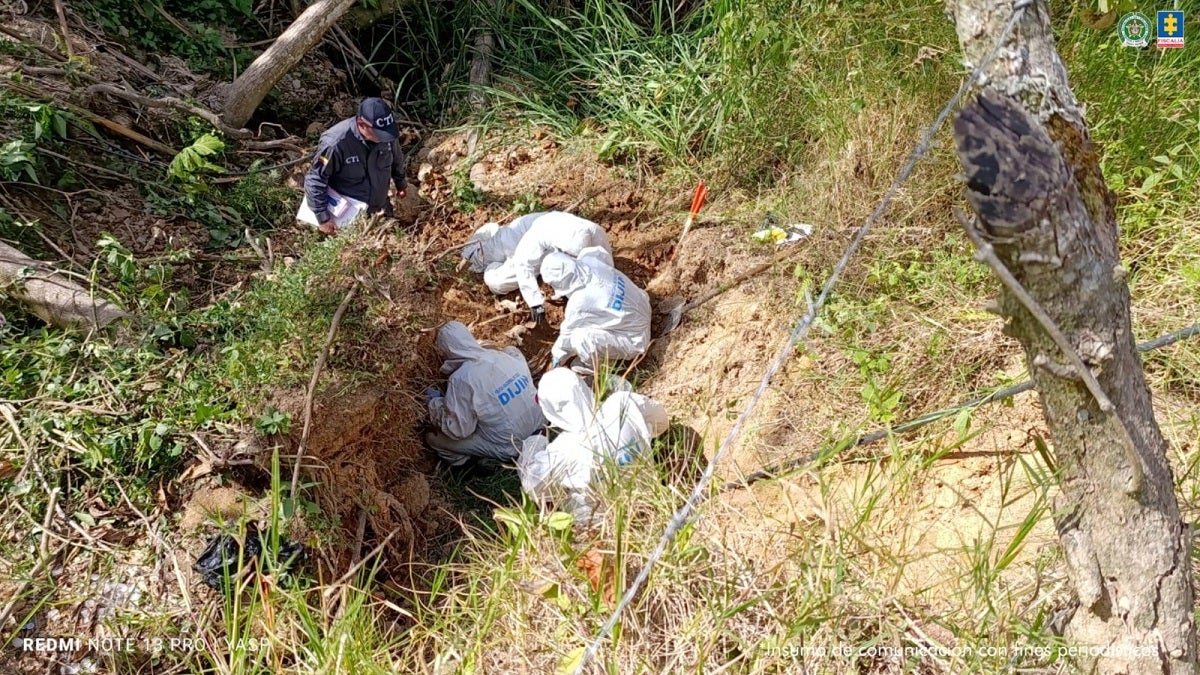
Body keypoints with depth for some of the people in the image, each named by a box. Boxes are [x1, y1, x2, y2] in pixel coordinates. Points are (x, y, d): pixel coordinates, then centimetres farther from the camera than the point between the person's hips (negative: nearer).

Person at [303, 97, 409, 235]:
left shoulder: (386, 134, -17)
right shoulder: (336, 143, -34)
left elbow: (396, 160, 6)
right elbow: (314, 180, -25)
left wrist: (401, 184, 22)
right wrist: (323, 218, -24)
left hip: (381, 211, 5)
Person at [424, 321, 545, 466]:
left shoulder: (462, 379, -22)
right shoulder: (506, 355, -5)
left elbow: (458, 430, -18)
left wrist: (434, 401, -4)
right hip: (536, 431, 6)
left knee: (433, 438, 4)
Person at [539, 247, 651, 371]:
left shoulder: (579, 305, -30)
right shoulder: (590, 261, -13)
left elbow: (568, 334, -11)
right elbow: (602, 253, 13)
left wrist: (557, 356, 8)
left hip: (633, 340, -9)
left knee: (580, 338, -26)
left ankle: (593, 365, 5)